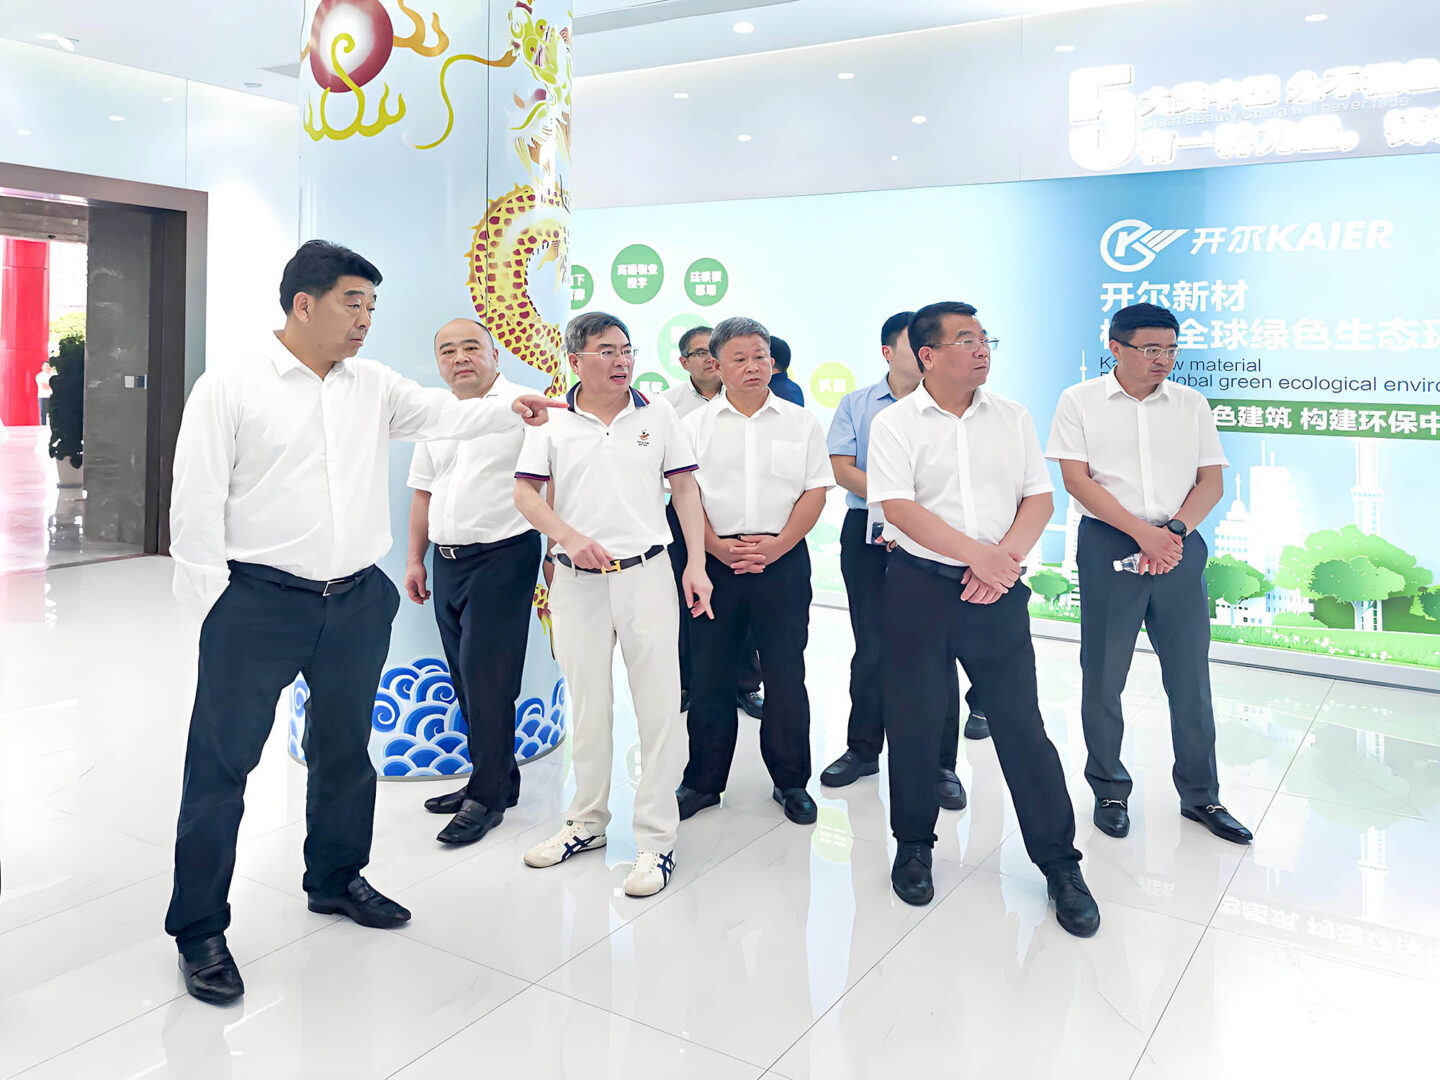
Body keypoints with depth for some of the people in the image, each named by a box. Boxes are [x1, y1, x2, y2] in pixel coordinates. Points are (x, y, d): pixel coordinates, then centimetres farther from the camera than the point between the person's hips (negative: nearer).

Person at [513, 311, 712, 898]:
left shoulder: (657, 413, 5)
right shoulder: (552, 421, 4)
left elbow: (685, 488, 6)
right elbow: (525, 492, 3)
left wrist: (697, 563, -1)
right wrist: (570, 536, -14)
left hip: (646, 573, -1)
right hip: (576, 580, 1)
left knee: (660, 706, -3)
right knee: (586, 706, 12)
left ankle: (656, 838, 8)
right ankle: (587, 822, 28)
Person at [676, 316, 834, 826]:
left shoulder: (800, 422, 7)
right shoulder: (696, 425, 7)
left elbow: (815, 492, 2)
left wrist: (776, 544, -11)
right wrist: (719, 547, -10)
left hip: (783, 560, 0)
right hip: (715, 560, 1)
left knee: (786, 675, 4)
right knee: (709, 675, 6)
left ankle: (791, 781, 18)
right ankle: (703, 781, 19)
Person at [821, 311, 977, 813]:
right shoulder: (856, 404, 9)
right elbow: (842, 468, 0)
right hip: (867, 532, 1)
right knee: (871, 646, 7)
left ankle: (940, 764, 8)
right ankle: (863, 749, 22)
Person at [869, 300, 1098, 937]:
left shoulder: (1012, 418, 9)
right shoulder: (895, 424, -1)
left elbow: (1039, 499, 6)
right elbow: (899, 509, -12)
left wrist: (1004, 560, -11)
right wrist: (979, 554, -17)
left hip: (997, 592, 2)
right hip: (919, 588, -1)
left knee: (1022, 726, 3)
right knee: (914, 723, 8)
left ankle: (1059, 864, 15)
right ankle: (913, 845, 27)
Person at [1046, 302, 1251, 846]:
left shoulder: (1191, 404, 10)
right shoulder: (1079, 401, 2)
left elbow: (1212, 482, 8)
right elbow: (1077, 480, -5)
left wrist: (1174, 530, -10)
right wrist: (1142, 532, -13)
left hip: (1180, 543, 3)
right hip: (1108, 545, -2)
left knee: (1191, 674, 6)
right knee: (1103, 675, 4)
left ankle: (1200, 795, 22)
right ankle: (1109, 790, 21)